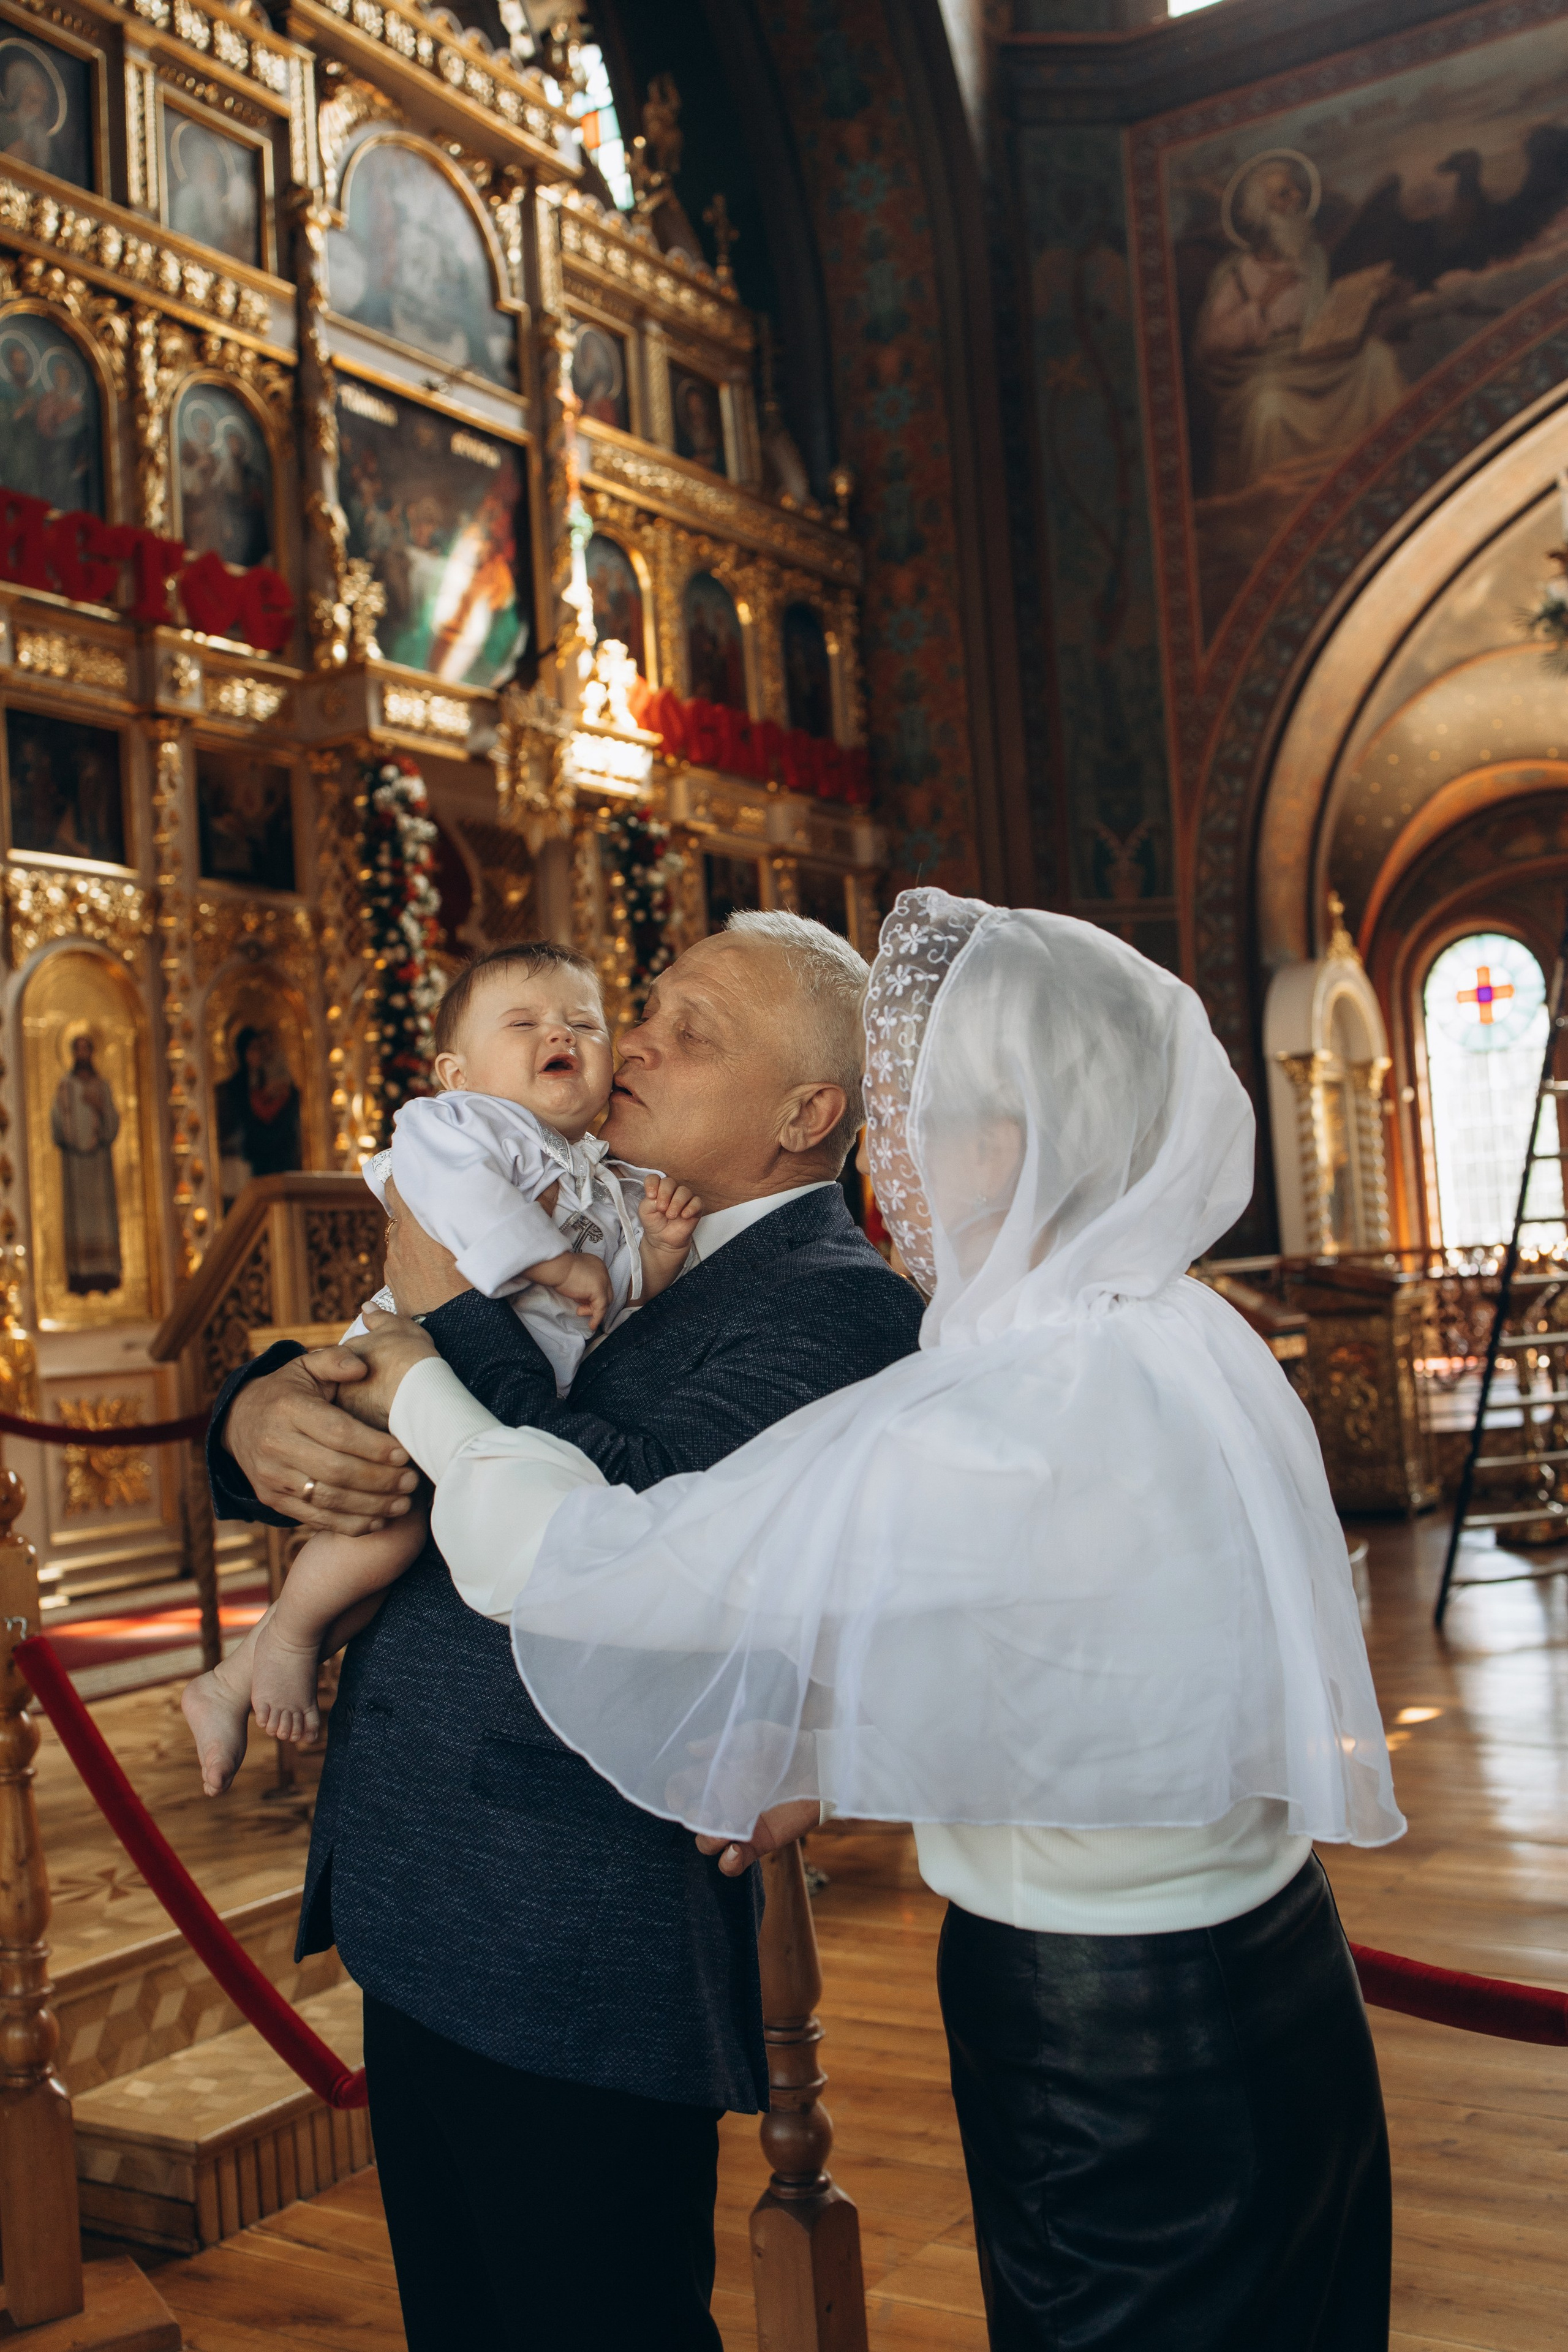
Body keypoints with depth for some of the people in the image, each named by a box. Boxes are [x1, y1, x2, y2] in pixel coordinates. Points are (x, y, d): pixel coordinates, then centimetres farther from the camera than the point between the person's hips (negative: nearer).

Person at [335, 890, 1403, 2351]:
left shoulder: (988, 1434, -30)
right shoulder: (1185, 1339, -2)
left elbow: (580, 1559, -22)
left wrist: (421, 1394, -5)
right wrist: (838, 1764, 11)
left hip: (1111, 2071, -8)